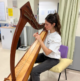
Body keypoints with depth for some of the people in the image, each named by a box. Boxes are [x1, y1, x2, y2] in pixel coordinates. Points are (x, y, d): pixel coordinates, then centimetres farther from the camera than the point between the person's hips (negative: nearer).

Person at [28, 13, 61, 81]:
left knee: (34, 71, -23)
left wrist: (40, 40, -30)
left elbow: (47, 52, -28)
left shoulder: (57, 37, -26)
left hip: (53, 59, -8)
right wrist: (37, 36, -10)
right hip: (45, 55, 8)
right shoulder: (47, 31, -4)